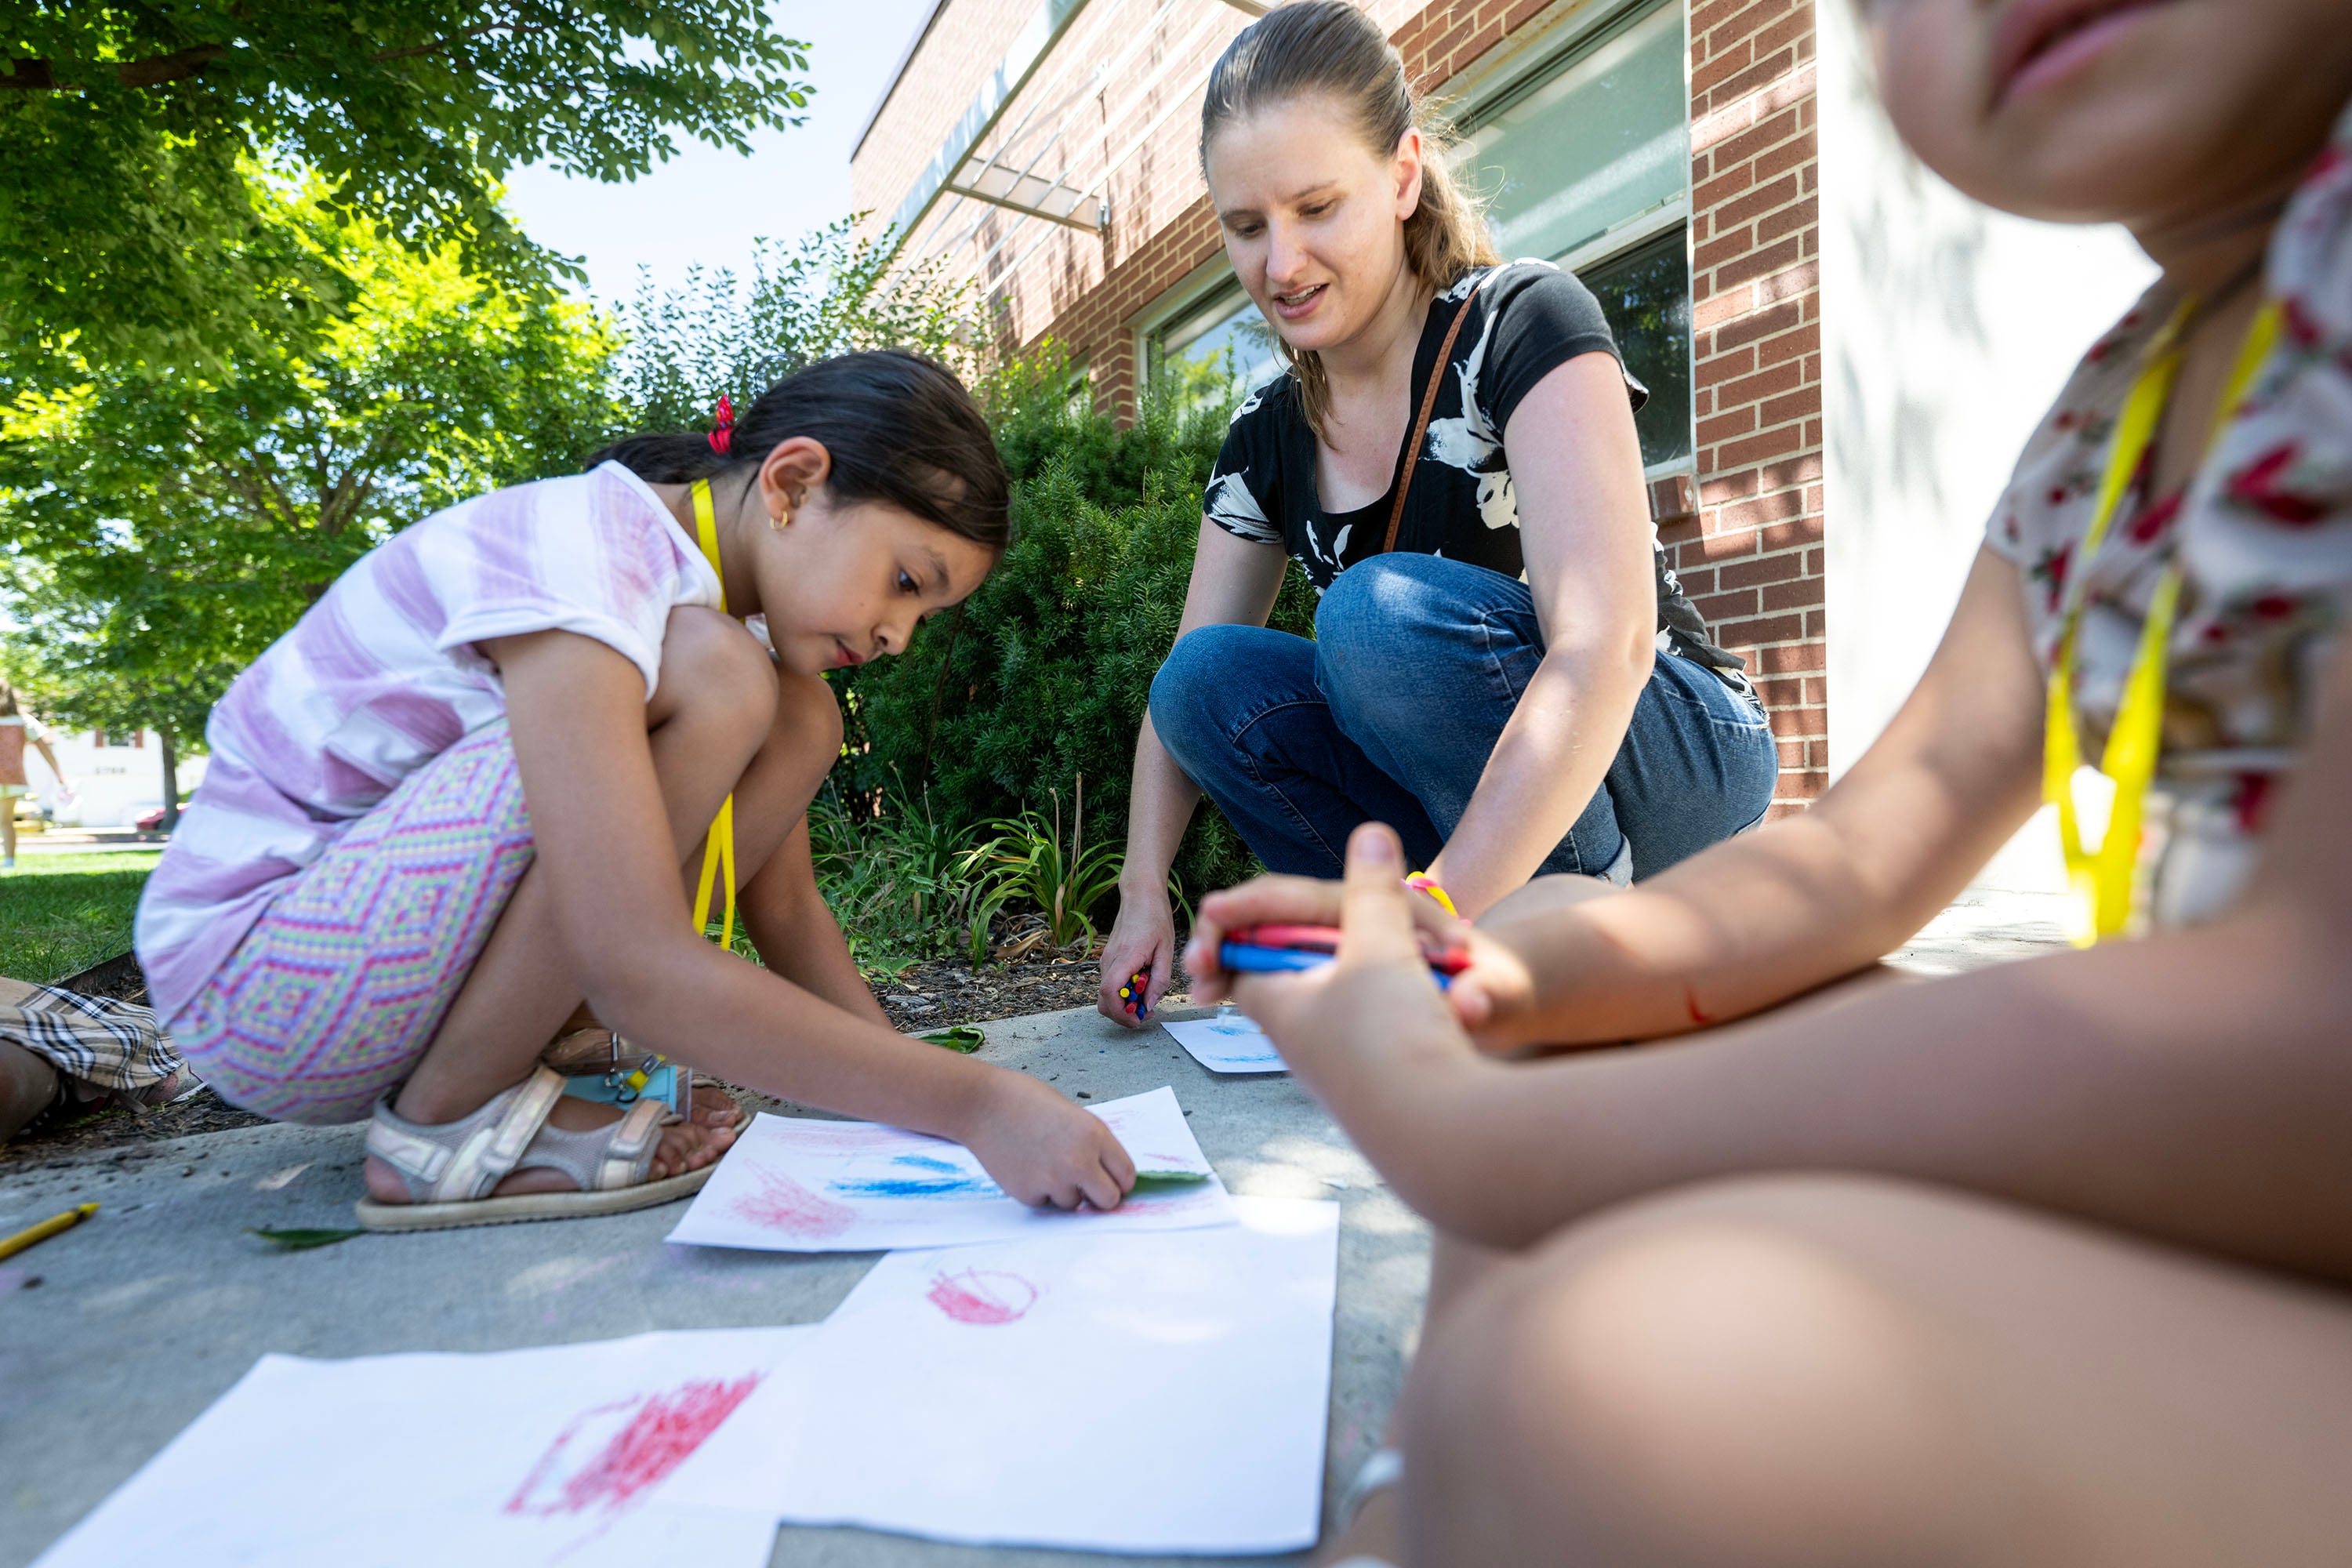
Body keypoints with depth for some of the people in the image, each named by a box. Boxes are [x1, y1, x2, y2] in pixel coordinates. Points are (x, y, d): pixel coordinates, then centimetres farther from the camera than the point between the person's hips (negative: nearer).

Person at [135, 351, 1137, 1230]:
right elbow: (643, 975, -36)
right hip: (247, 969, -7)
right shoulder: (573, 560, -26)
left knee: (801, 720, -6)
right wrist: (974, 1104, -35)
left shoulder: (703, 584, 1)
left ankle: (531, 1044, -3)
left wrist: (908, 1086, -11)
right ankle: (444, 1121, -14)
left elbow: (786, 911, -1)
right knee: (714, 683, -27)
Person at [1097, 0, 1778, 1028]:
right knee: (1211, 678, -15)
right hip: (1482, 800, 5)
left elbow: (1605, 648, -30)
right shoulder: (1267, 442, 1)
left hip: (1676, 761, -5)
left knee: (1382, 610, -30)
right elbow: (1179, 688, 0)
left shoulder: (1526, 324, -17)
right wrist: (1144, 894, -12)